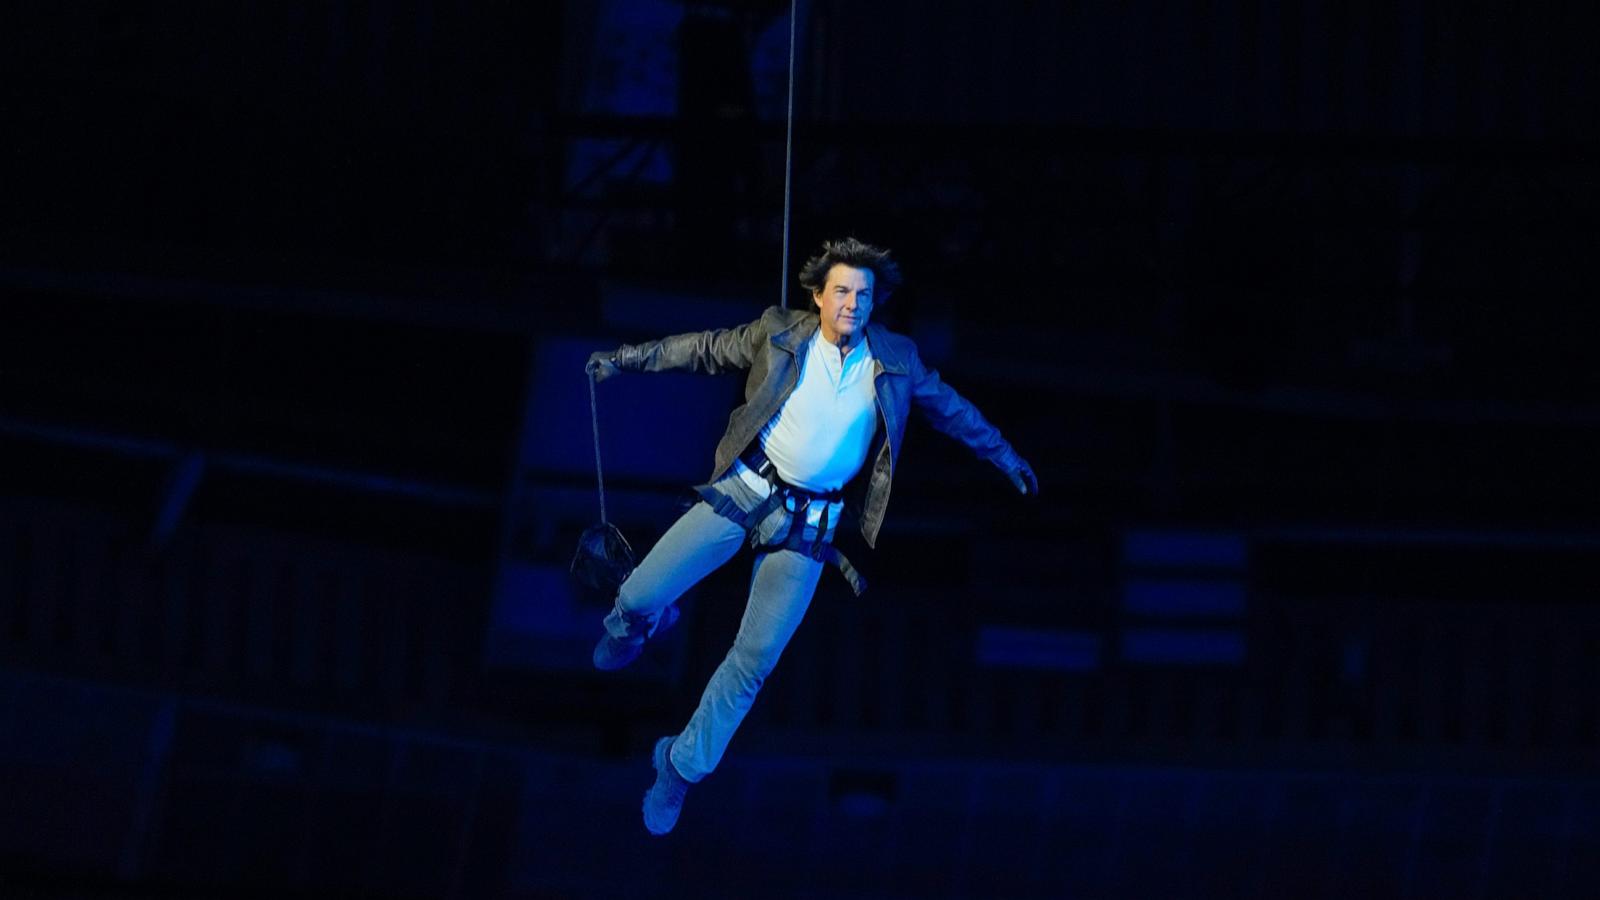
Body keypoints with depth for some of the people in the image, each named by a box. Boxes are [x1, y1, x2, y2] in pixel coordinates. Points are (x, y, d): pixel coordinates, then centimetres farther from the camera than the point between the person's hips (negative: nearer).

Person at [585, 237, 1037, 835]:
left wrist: (1007, 460, 25)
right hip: (746, 489, -1)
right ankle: (638, 622, 34)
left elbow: (949, 407, 17)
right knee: (638, 597, -7)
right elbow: (705, 350, 10)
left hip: (810, 524, 1)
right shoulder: (779, 335, -2)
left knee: (754, 659, -2)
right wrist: (628, 359, 10)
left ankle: (683, 766, 15)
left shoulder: (894, 361, 2)